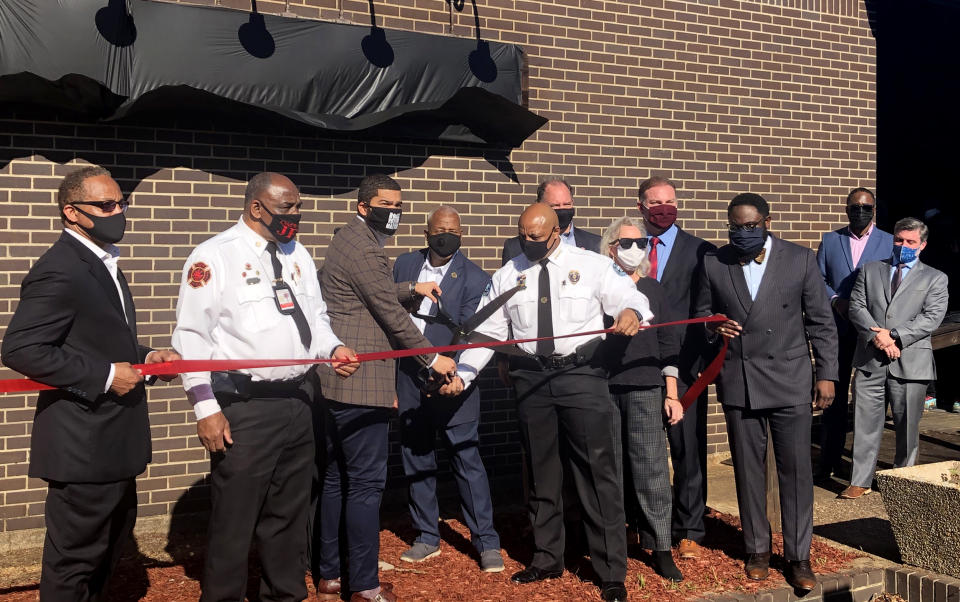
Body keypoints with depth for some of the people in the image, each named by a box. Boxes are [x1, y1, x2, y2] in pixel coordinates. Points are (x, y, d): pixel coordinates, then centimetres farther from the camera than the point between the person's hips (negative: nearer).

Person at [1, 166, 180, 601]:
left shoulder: (102, 263, 13)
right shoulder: (59, 271, -19)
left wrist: (142, 356, 5)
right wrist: (104, 377, -23)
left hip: (112, 441, 10)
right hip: (83, 446, -10)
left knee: (112, 539, 23)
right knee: (76, 555, 4)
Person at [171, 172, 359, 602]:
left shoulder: (297, 254, 13)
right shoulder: (214, 256, -8)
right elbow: (192, 335, -10)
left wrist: (332, 350, -2)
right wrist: (206, 407, -15)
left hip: (297, 402, 7)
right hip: (243, 408, -7)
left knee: (289, 514, 18)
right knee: (234, 518, 2)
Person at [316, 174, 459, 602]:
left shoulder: (350, 240, 17)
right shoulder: (365, 249, -15)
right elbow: (391, 314, -14)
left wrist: (412, 289, 16)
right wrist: (432, 359, -5)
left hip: (334, 379, 11)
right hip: (361, 383, -11)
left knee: (336, 478, 15)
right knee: (366, 482, -4)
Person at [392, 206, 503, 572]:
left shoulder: (473, 278, -7)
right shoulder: (404, 265, 6)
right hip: (408, 378, 5)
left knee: (467, 459, -2)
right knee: (415, 459, 12)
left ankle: (486, 542, 9)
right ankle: (427, 538, 26)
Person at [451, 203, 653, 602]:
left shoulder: (593, 266, 0)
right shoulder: (507, 276, 9)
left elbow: (630, 299, -6)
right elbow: (488, 332, 7)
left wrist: (632, 312, -30)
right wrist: (462, 374, -3)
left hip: (582, 375, -3)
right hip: (531, 378, 4)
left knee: (597, 471, -3)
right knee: (540, 472, 14)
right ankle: (547, 559, 30)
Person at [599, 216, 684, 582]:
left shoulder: (652, 289, 8)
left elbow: (668, 343, 9)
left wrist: (672, 394, 5)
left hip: (645, 390, 1)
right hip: (602, 389, -1)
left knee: (651, 469, -1)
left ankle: (660, 548, 7)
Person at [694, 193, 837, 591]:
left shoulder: (800, 259, -2)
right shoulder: (713, 263, 1)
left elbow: (821, 322, 2)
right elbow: (702, 313, 11)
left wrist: (826, 374, -1)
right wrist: (715, 325, -12)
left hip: (790, 381, -1)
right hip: (738, 382, 2)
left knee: (796, 469, 0)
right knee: (747, 469, 9)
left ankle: (798, 556, 13)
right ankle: (757, 549, 24)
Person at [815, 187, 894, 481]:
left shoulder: (889, 242, 5)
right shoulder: (830, 240, 9)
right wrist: (835, 300, -10)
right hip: (837, 329, 1)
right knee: (833, 394, 4)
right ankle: (828, 461, 12)